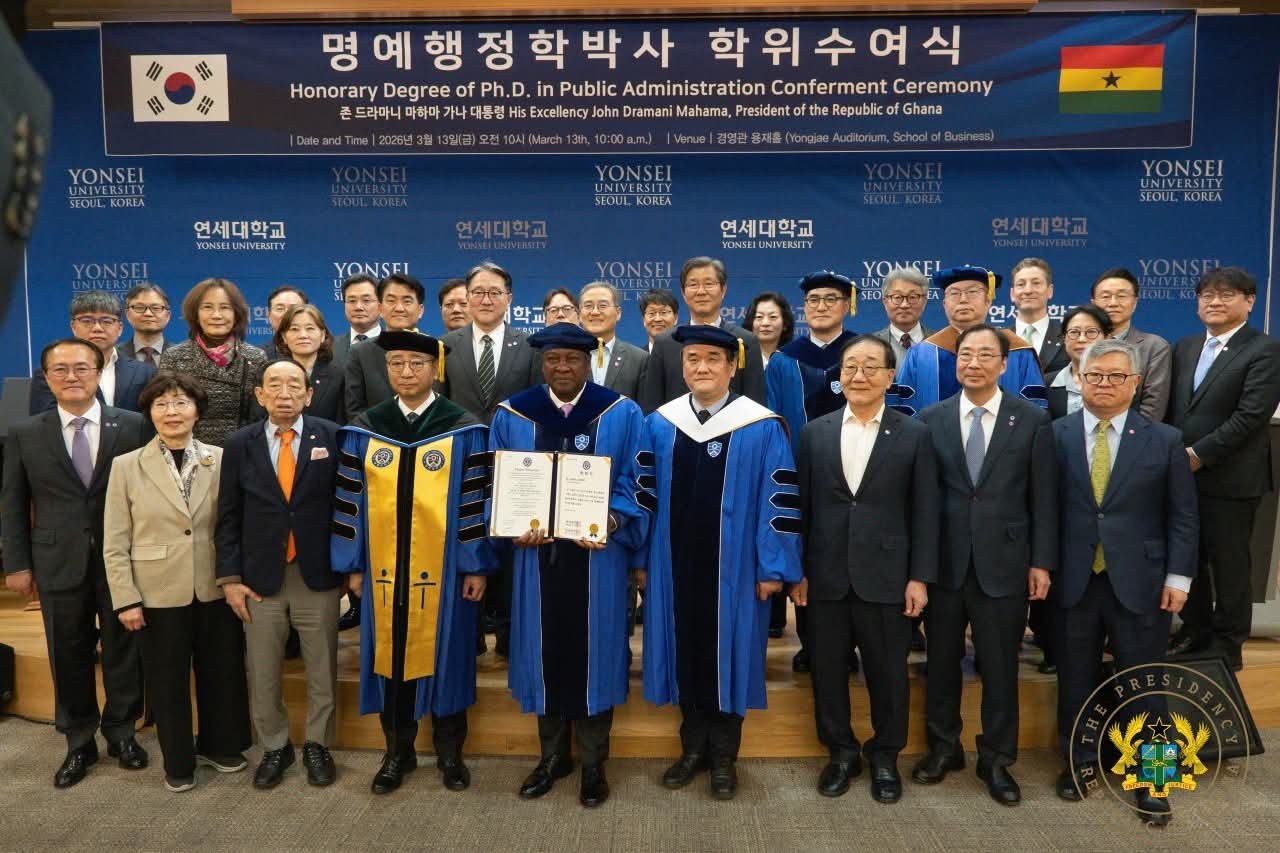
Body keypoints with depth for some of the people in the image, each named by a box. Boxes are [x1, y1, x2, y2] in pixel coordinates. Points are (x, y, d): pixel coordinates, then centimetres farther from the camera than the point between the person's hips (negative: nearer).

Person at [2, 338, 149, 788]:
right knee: (69, 657, 11)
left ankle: (121, 731, 31)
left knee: (124, 651, 11)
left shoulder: (132, 426, -2)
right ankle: (79, 742, 29)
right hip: (60, 564, 1)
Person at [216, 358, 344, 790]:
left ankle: (317, 745, 29)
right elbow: (228, 517, 3)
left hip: (317, 576, -1)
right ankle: (274, 746, 32)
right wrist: (230, 578, -2)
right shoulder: (239, 443, 1)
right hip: (260, 578, 1)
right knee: (263, 674, 12)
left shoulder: (332, 437, -4)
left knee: (322, 671, 11)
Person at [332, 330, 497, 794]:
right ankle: (397, 751, 27)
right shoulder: (363, 430, 3)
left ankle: (449, 752, 25)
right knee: (392, 656, 11)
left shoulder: (464, 430, -4)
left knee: (444, 655, 8)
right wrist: (352, 563, 3)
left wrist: (476, 565, -7)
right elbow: (350, 500, 5)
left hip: (444, 570, -2)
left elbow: (474, 500, -5)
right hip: (384, 569, 2)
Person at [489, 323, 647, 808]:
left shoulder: (622, 414, -2)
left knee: (593, 651, 6)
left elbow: (633, 482, -1)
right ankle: (552, 756, 29)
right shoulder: (511, 417, 3)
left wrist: (610, 522, -19)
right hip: (537, 552, 2)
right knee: (545, 651, 11)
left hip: (598, 553, -2)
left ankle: (593, 763, 23)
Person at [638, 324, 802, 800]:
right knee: (685, 651, 12)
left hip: (733, 566, -3)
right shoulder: (659, 424, 4)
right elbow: (646, 495, 7)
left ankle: (723, 756, 24)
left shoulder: (763, 428, -7)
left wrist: (773, 566, -10)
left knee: (726, 653, 8)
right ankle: (693, 747, 29)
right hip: (675, 563, 3)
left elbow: (780, 502, -8)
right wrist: (640, 558, 5)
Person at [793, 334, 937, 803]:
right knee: (827, 669, 10)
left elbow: (925, 512, -1)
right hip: (826, 575, 2)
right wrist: (796, 570, 1)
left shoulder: (914, 434, 0)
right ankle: (841, 751, 30)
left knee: (888, 671, 10)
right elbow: (801, 507, 5)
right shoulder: (814, 432, 5)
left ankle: (885, 756, 30)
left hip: (886, 576, -1)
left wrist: (920, 577, -6)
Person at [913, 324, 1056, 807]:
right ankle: (943, 747, 31)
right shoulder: (932, 419, 2)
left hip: (1003, 561, -1)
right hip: (943, 561, 1)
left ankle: (996, 759, 26)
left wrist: (1042, 561, -3)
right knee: (942, 660, 13)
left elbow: (1043, 498, 1)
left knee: (1000, 666, 9)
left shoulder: (1032, 419, 0)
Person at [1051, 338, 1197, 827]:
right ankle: (1079, 763, 30)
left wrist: (1178, 576, -3)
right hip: (1074, 581, 0)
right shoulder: (1055, 435, 1)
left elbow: (1182, 516, 3)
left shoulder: (1165, 440, 3)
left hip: (1139, 582, 0)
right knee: (1076, 681, 11)